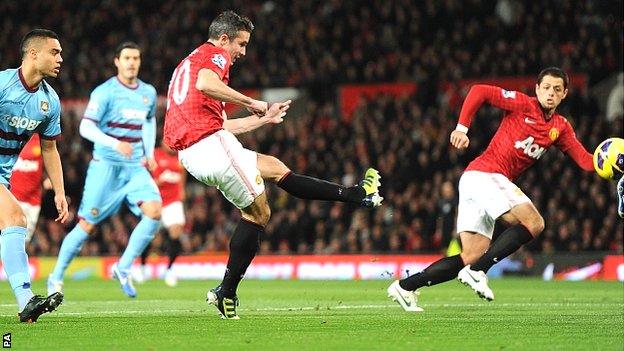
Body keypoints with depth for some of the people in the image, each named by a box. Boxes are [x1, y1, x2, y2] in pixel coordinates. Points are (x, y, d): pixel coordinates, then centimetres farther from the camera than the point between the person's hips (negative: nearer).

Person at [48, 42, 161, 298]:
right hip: (106, 166, -5)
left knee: (154, 211, -17)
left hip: (136, 167, 5)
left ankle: (123, 268, -4)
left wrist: (150, 153, 14)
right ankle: (56, 277, 15)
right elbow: (86, 127, -15)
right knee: (87, 225, -2)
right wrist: (115, 144, -29)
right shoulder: (105, 92, -9)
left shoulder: (148, 93, 8)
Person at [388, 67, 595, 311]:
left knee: (471, 258, 3)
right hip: (484, 174, -8)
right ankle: (477, 272, -22)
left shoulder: (560, 127, 15)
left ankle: (405, 287, 6)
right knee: (534, 223, -22)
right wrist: (462, 127, -16)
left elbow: (585, 160, 7)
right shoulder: (523, 104, -4)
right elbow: (479, 91, -9)